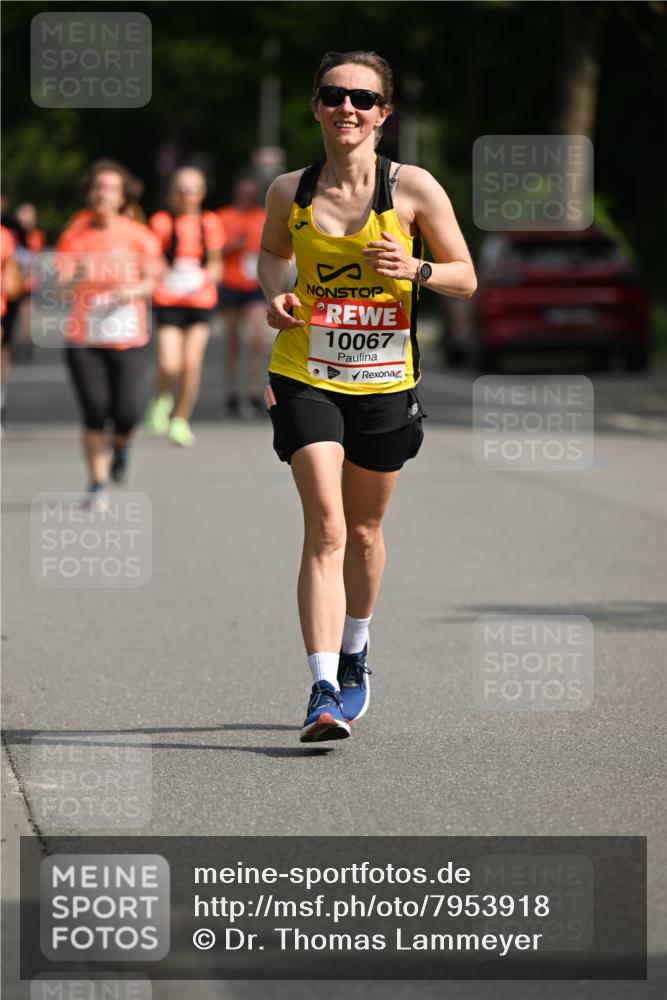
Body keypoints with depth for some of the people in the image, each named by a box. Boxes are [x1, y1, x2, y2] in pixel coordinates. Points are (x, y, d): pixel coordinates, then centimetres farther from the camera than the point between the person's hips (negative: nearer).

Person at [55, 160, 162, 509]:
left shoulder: (139, 235, -1)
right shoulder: (74, 236, -1)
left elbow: (151, 280, 4)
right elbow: (61, 285, -7)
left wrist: (135, 290, -18)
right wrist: (75, 276, -30)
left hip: (129, 339, 0)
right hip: (84, 340, 0)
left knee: (127, 411, -10)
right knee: (94, 413, -6)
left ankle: (120, 446, 26)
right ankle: (98, 484, 9)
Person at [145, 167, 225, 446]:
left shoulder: (209, 224, 4)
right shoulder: (162, 222, -2)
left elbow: (215, 265, 11)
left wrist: (207, 277, -10)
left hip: (200, 300, 2)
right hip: (168, 301, -2)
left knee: (191, 363, -4)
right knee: (169, 365, -14)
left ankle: (180, 420, 12)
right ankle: (162, 399, 19)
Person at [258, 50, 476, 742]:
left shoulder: (413, 189, -6)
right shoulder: (289, 192, -1)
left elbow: (466, 278, 1)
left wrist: (416, 269, -19)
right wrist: (276, 294, -2)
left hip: (384, 381, 1)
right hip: (306, 377, -1)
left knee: (364, 531, 15)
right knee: (325, 528, -15)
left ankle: (354, 659, 40)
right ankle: (324, 691, -20)